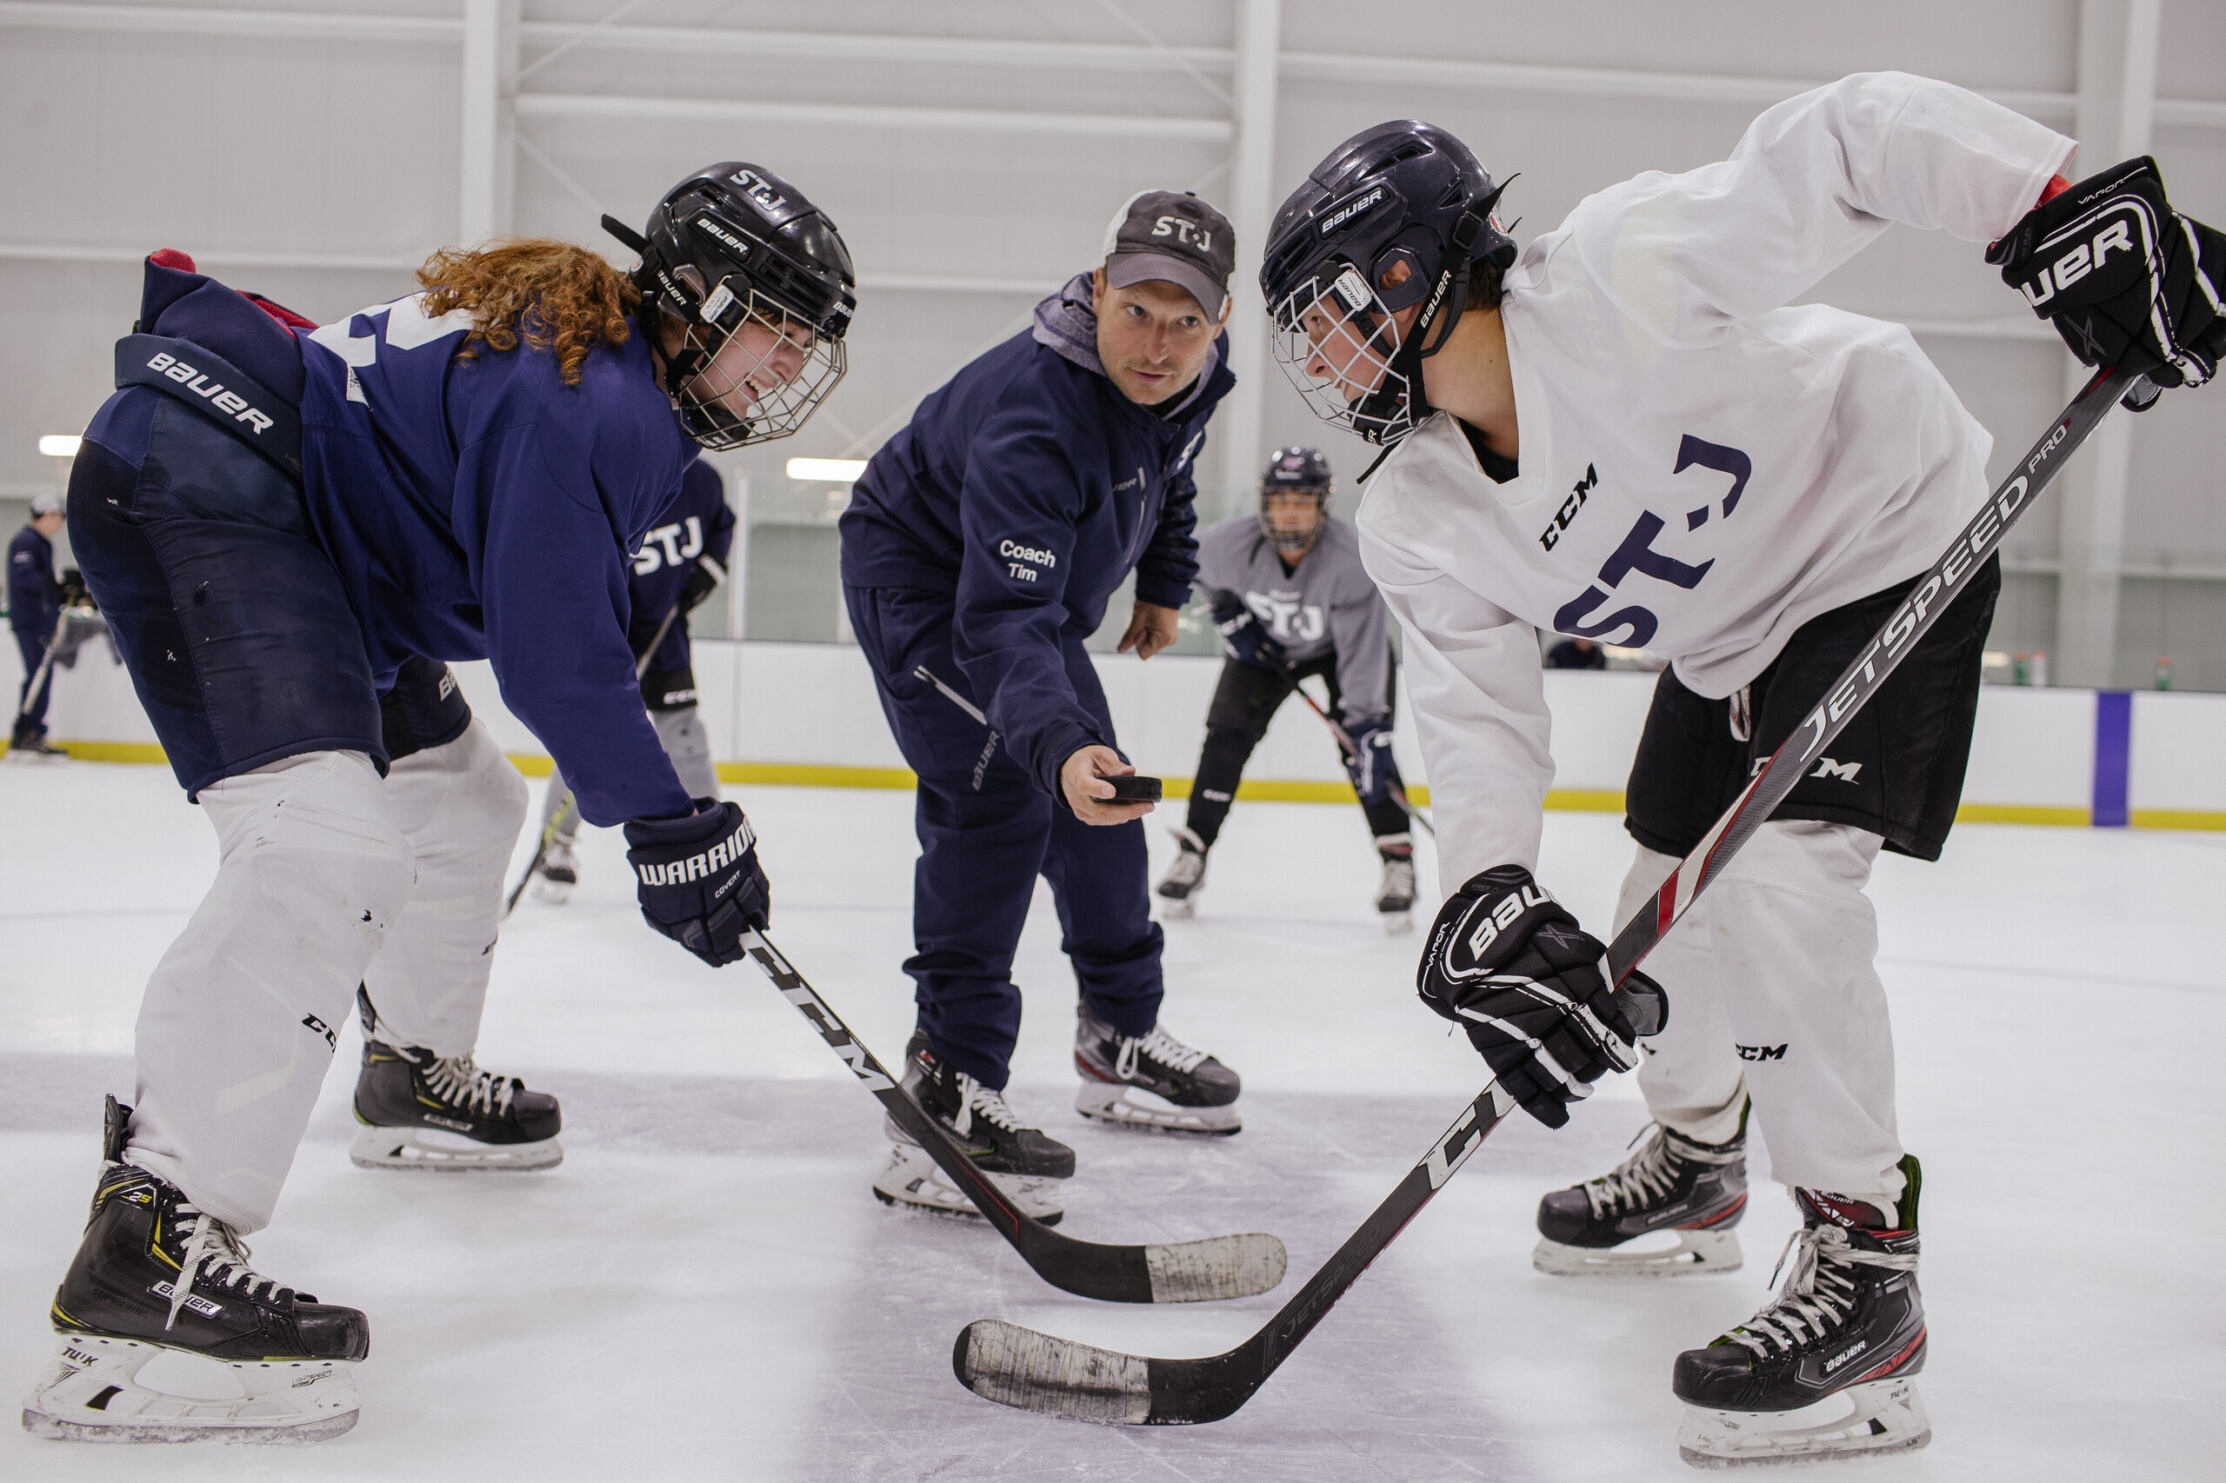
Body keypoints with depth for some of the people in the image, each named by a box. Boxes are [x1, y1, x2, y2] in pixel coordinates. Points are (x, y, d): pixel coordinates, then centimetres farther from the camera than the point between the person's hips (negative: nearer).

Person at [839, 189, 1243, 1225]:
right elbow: (1003, 625, -48)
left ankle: (1120, 1042, 30)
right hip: (918, 572, -8)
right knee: (999, 794, -24)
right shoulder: (1032, 417, -40)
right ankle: (946, 1096, -24)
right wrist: (1059, 745, -62)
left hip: (1039, 581, 9)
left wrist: (1165, 582, 15)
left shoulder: (1195, 371, -14)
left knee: (1101, 800, 13)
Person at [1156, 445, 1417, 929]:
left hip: (1343, 640, -2)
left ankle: (1398, 862, -9)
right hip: (1264, 641, 3)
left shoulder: (1350, 561, -37)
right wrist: (1229, 615, -10)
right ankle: (1192, 853, 0)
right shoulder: (1230, 542, -29)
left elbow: (1362, 654, -37)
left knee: (1364, 745, -17)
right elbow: (1197, 565, -2)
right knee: (1227, 734, -9)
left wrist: (1366, 728, -40)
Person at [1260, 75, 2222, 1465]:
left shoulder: (1616, 275, -32)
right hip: (1728, 631, 8)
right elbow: (1477, 714, -16)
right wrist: (1488, 910, -32)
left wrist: (2071, 208, -40)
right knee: (1669, 896, 14)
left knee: (1778, 869, -24)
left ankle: (1863, 1264, -13)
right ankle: (1695, 1164, 41)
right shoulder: (1419, 523, -11)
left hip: (1890, 540, -8)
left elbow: (1856, 136, -31)